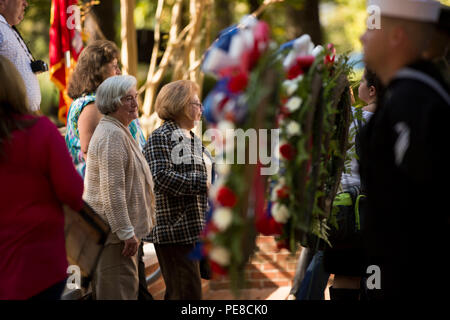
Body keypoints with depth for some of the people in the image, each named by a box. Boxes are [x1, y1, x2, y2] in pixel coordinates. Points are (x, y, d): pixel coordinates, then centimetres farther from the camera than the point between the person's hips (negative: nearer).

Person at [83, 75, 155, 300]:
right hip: (114, 231, -11)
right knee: (120, 292, -10)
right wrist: (127, 232, -23)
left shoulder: (118, 131, 19)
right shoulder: (112, 135, -18)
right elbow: (112, 190, -24)